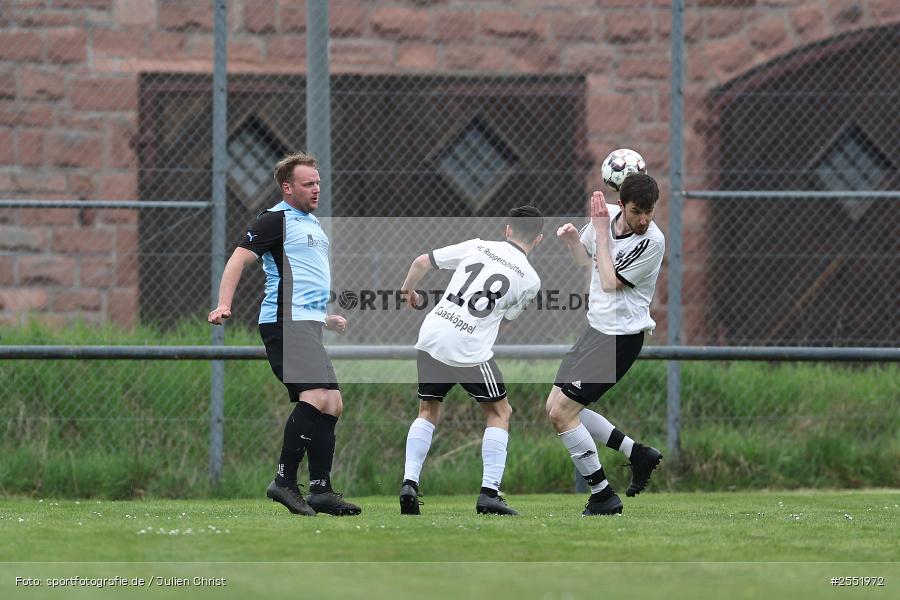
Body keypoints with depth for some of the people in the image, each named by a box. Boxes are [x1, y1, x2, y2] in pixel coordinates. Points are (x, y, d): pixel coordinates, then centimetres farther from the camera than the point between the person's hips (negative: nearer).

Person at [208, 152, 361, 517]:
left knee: (330, 405, 7)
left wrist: (325, 318, 38)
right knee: (316, 397, -22)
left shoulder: (311, 223, 24)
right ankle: (285, 480, -21)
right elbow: (240, 258, -12)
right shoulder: (276, 220, -5)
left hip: (306, 324, 10)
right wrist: (223, 305, -24)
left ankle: (321, 491, 9)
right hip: (286, 322, -10)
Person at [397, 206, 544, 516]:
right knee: (500, 412, 14)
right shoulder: (530, 279, 1)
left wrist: (408, 290, 29)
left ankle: (409, 482, 7)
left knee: (428, 411, 22)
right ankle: (489, 493, 3)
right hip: (470, 350, -3)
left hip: (431, 336, 3)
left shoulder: (478, 246, 8)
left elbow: (422, 262, 10)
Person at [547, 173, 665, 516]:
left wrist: (601, 231, -18)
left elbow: (610, 282, -22)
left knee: (561, 412, -11)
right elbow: (584, 257, 19)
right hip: (595, 329, 8)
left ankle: (603, 497, -2)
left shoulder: (652, 241, -21)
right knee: (556, 408, 11)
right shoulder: (606, 215, -1)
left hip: (620, 337, -8)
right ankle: (638, 454, 16)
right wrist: (570, 238, -4)